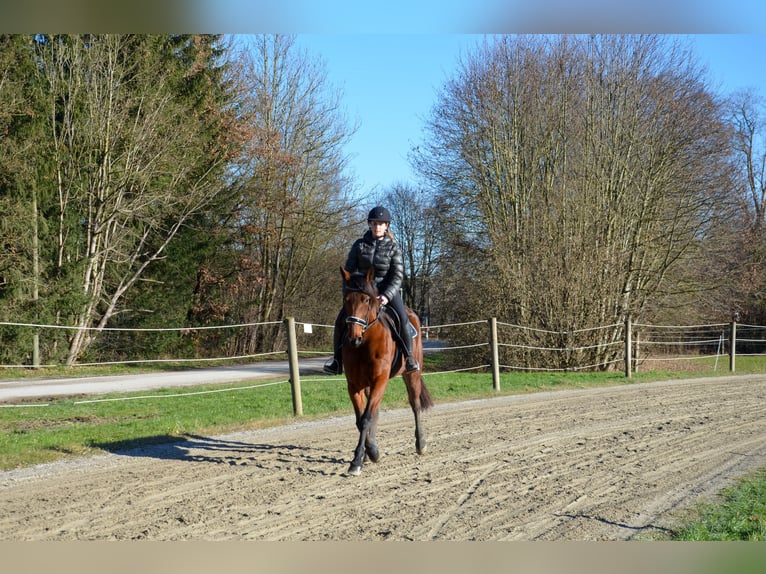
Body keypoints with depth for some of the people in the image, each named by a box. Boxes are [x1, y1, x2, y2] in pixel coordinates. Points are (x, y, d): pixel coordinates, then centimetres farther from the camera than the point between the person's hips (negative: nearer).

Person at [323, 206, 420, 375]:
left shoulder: (393, 247, -3)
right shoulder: (359, 245, 1)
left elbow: (397, 276, -8)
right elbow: (349, 270, 4)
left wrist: (386, 296, -22)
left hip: (387, 290, -2)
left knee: (402, 319, -26)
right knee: (341, 320, -13)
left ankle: (409, 356, -12)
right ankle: (337, 359, 0)